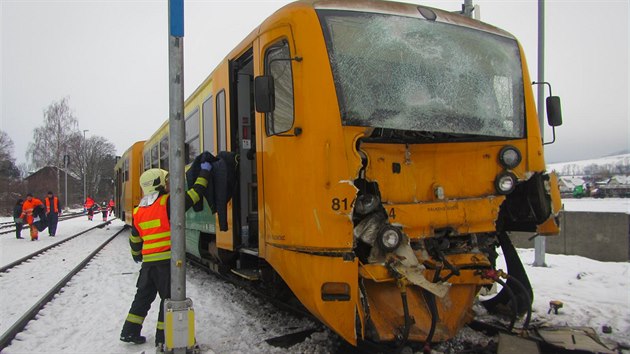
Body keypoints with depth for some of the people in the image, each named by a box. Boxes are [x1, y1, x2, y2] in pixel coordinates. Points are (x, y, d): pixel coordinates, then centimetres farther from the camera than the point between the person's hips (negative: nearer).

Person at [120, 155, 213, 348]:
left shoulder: (138, 211, 9)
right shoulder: (167, 203, -11)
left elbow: (135, 239, 18)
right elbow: (194, 195, -11)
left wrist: (137, 255, 36)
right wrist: (204, 173, 0)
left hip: (148, 261, 6)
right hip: (167, 260, -6)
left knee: (144, 295, 20)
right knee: (169, 297, 5)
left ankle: (129, 332, 27)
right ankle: (163, 338, 9)